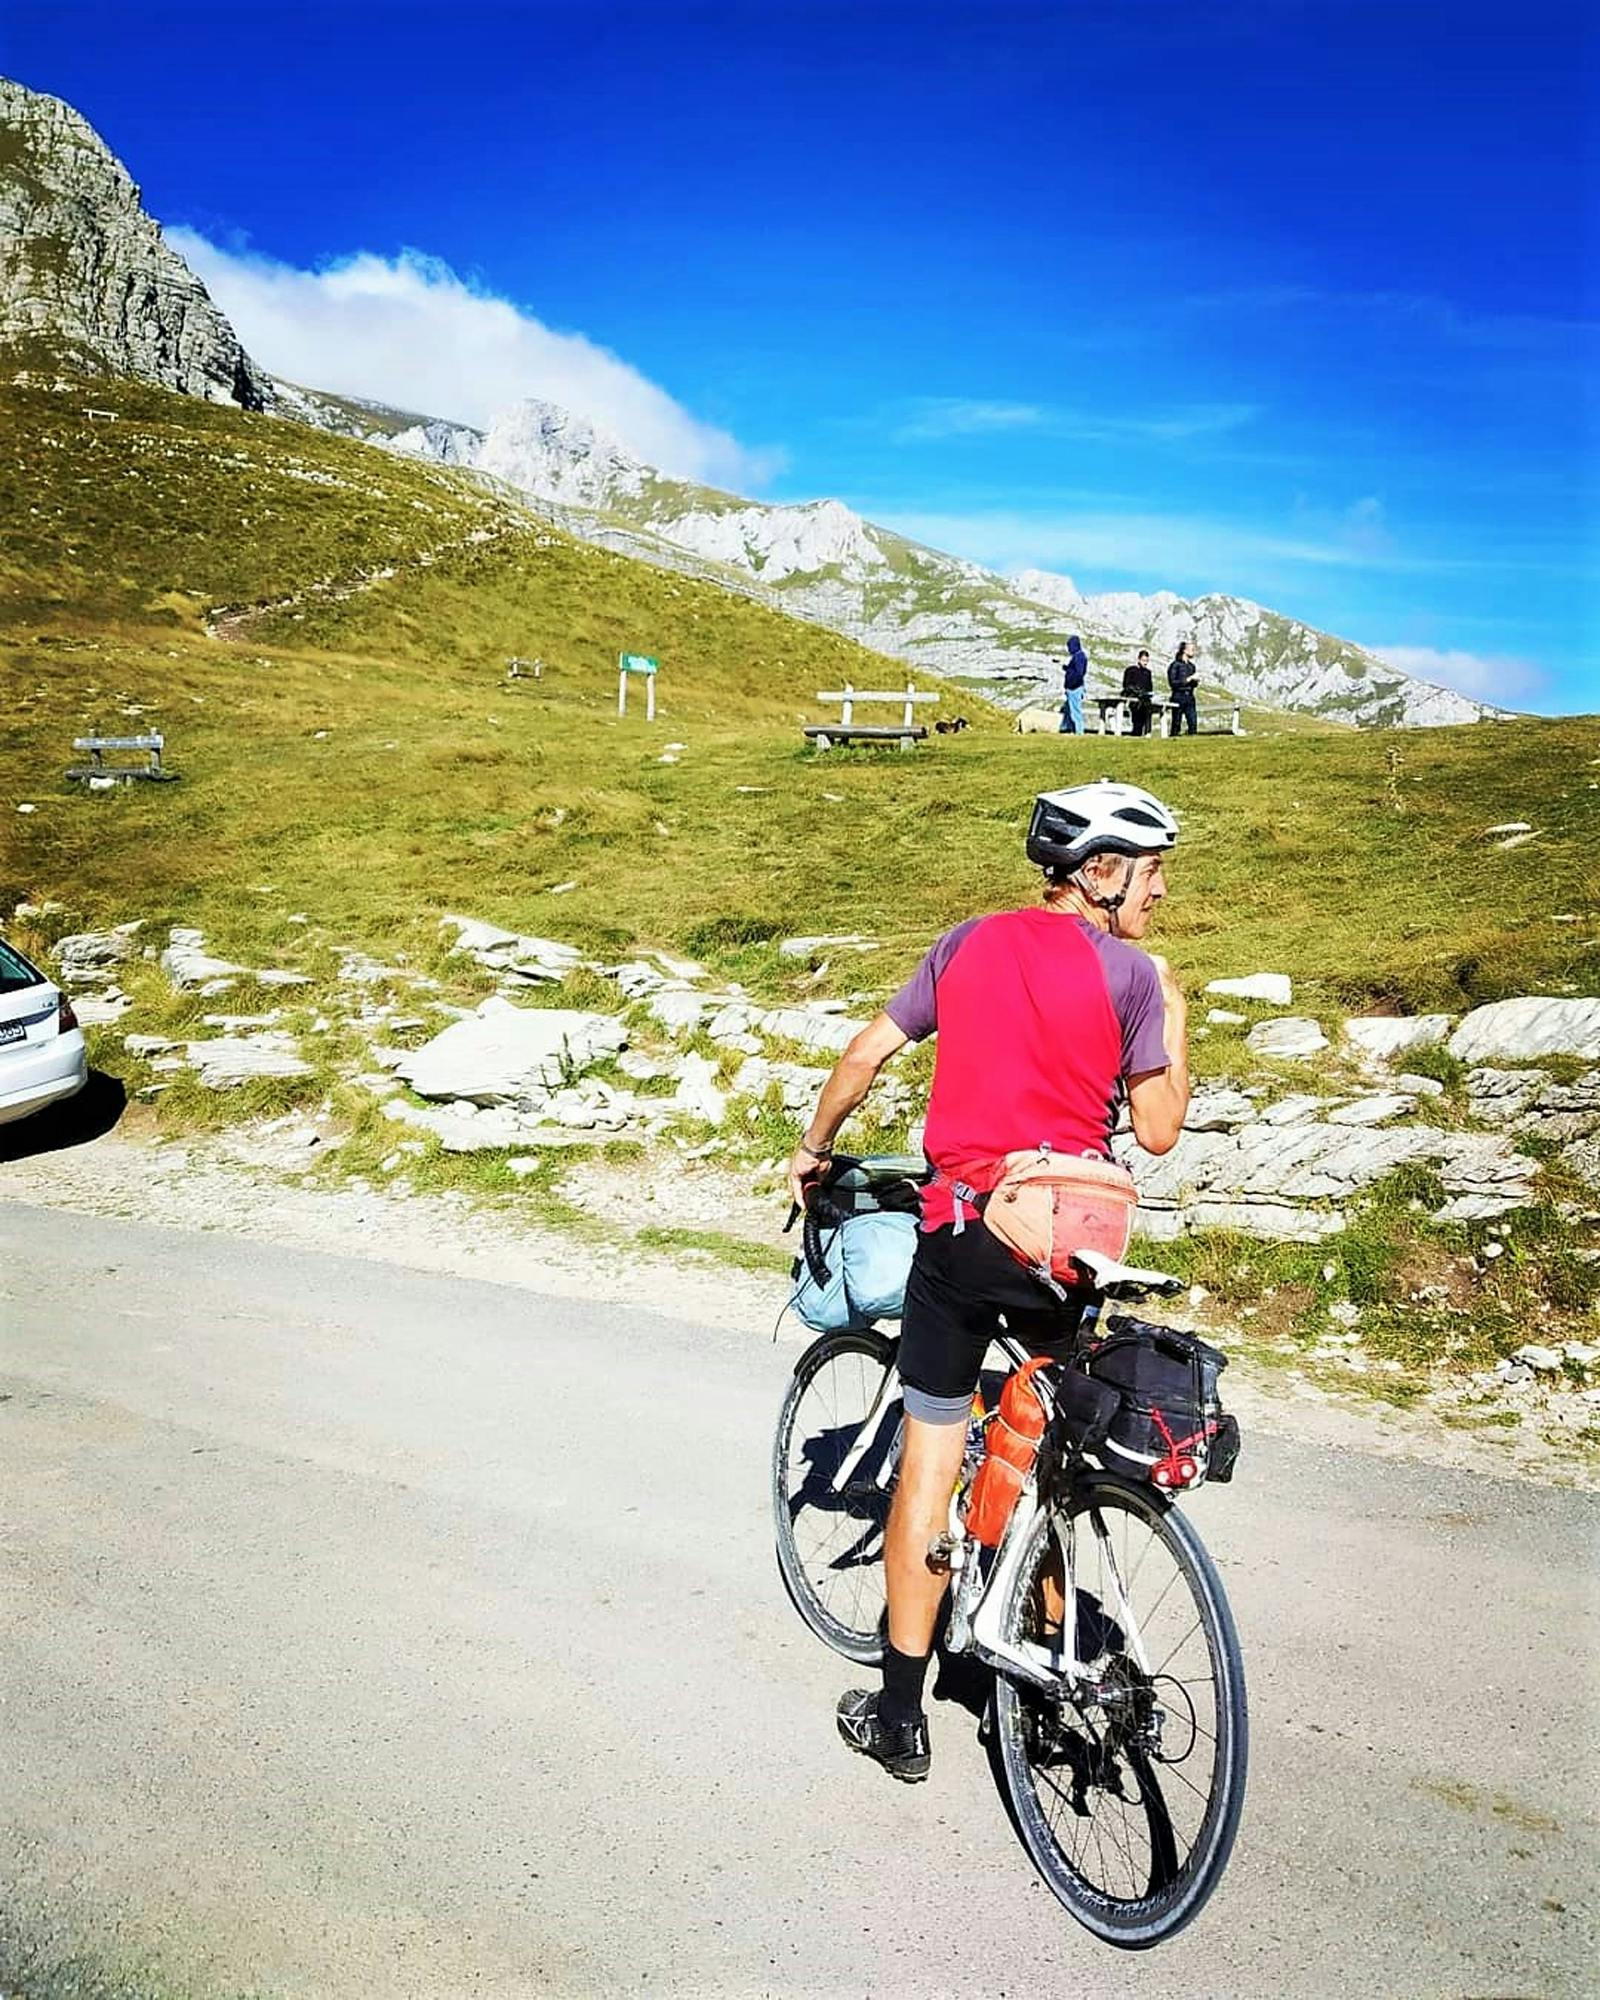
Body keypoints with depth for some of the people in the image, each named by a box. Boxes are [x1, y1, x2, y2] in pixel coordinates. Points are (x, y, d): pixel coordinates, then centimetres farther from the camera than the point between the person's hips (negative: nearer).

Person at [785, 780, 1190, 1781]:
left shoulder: (971, 942, 6)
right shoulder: (1130, 972, -4)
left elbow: (866, 1053, 7)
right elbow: (1158, 1130, -3)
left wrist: (813, 1150, 22)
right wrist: (1175, 1012, 9)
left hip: (959, 1232, 2)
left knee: (928, 1465, 8)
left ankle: (900, 1716, 17)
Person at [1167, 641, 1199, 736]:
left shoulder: (1191, 666, 14)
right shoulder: (1175, 665, -4)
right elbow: (1173, 683, -12)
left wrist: (1196, 679, 0)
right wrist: (1189, 679, -14)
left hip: (1190, 697, 6)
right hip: (1179, 696, -5)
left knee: (1193, 723, -4)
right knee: (1176, 724, -3)